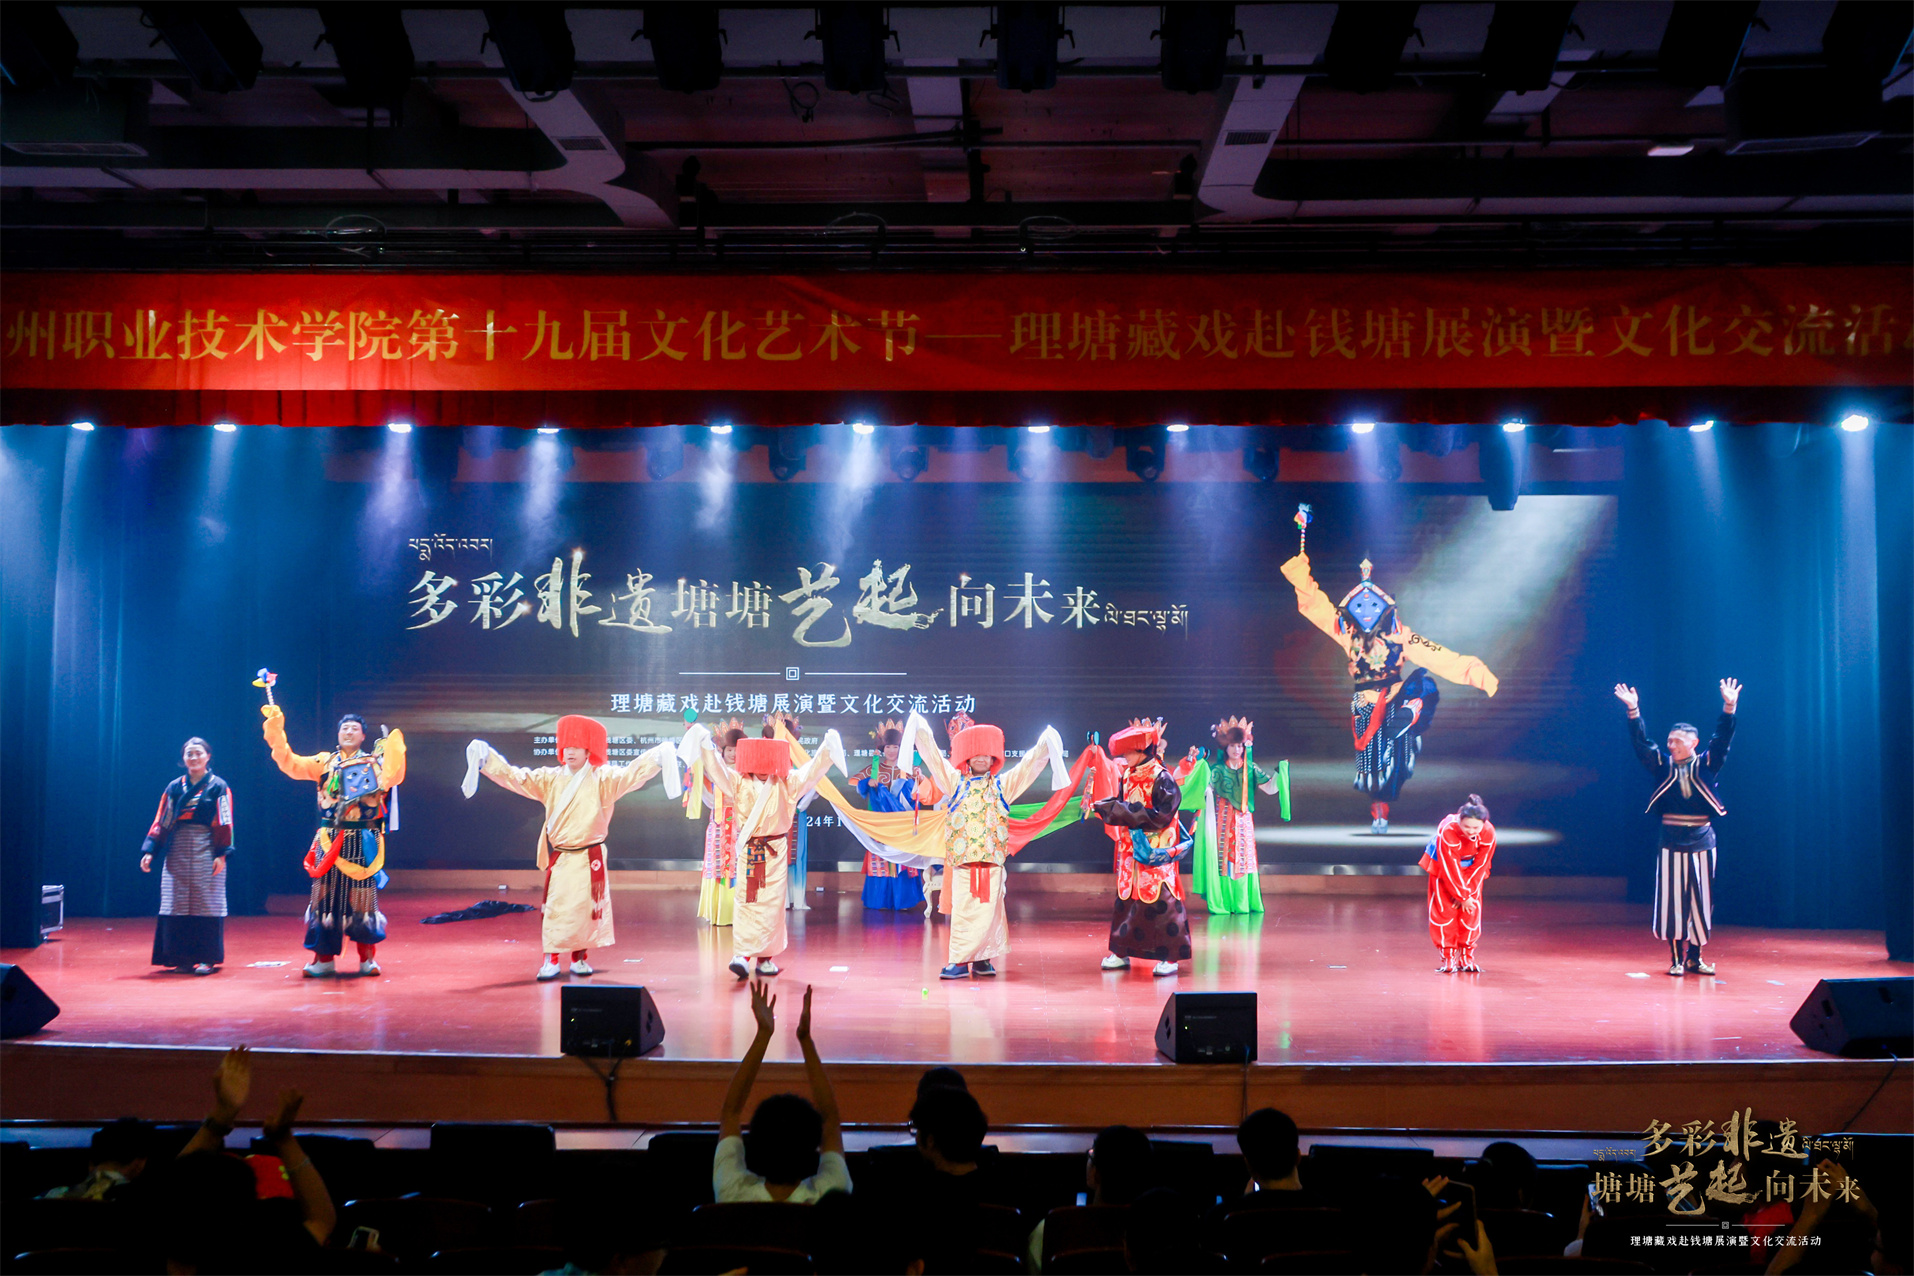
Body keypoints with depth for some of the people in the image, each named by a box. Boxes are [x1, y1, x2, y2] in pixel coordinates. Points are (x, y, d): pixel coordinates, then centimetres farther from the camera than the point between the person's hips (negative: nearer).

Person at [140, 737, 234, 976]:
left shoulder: (218, 787, 1)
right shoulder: (174, 787, 9)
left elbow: (225, 824, -4)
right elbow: (161, 822, 8)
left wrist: (222, 854, -12)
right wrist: (149, 851, -1)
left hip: (206, 853, -3)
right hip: (177, 854, 3)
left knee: (206, 903, -3)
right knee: (177, 904, 2)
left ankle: (207, 958, 1)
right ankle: (183, 958, 9)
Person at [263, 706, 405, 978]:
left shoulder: (374, 763, 5)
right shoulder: (325, 762, 12)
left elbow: (392, 776, -14)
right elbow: (291, 764, 3)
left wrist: (394, 748, -29)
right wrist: (276, 730, -5)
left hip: (361, 842, -2)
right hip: (330, 840, 2)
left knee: (362, 896, -1)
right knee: (326, 895, 3)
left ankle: (368, 957, 9)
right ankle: (323, 958, 12)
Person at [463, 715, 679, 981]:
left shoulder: (602, 780, -1)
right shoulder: (550, 779, 5)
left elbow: (631, 774, -13)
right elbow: (516, 777, 1)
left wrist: (659, 758, -28)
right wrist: (486, 759, -10)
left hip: (590, 858, -1)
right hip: (560, 857, 1)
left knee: (586, 906, 3)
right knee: (554, 907, -2)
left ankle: (580, 957, 17)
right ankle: (551, 959, 6)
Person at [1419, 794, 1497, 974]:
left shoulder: (1489, 833, -29)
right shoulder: (1447, 831, -38)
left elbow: (1480, 866, -17)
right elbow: (1450, 868, -28)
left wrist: (1467, 893, -16)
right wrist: (1462, 896, -20)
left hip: (1470, 868, 2)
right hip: (1443, 865, -2)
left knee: (1471, 910, -4)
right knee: (1444, 909, -8)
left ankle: (1466, 958, 7)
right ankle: (1448, 958, 1)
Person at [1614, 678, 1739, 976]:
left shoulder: (1706, 766, 3)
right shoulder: (1662, 766, 5)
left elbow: (1722, 740, -8)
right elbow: (1641, 743, -3)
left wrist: (1729, 708, -21)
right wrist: (1633, 710, -14)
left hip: (1701, 842, 0)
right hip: (1671, 843, 0)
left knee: (1701, 901, 5)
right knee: (1672, 901, 0)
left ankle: (1695, 957, 16)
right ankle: (1676, 958, 7)